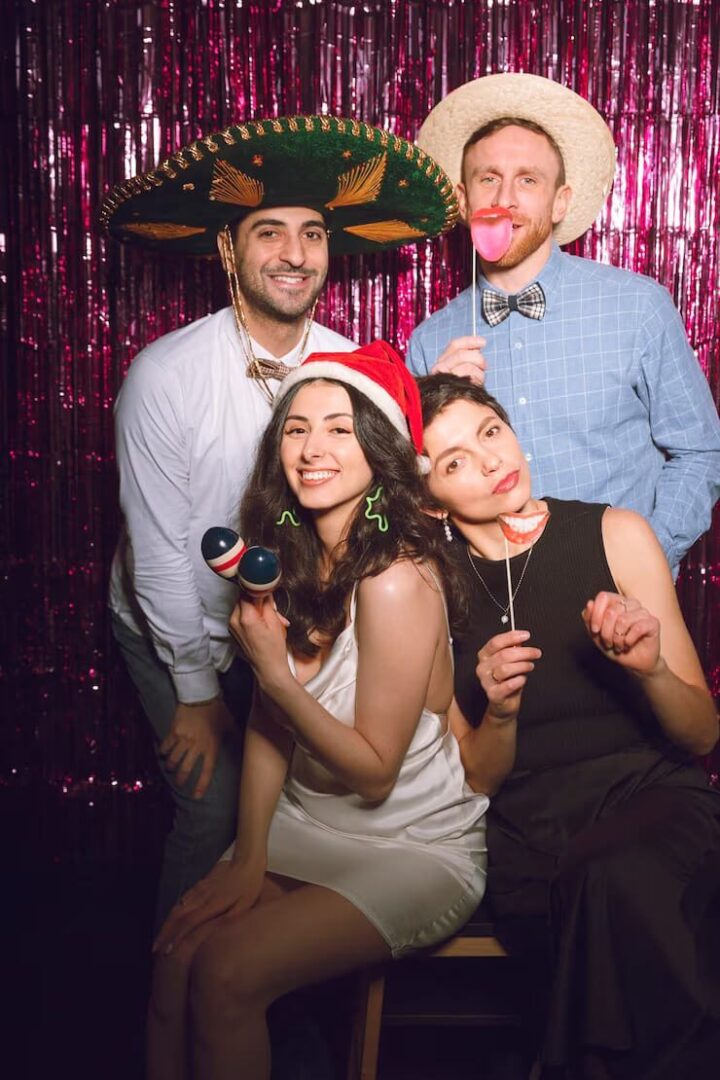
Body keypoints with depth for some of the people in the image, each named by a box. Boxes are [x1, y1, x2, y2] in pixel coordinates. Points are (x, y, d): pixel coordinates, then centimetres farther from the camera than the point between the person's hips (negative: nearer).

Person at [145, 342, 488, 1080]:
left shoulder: (396, 579, -24)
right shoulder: (291, 555, -1)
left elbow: (374, 771, -18)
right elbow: (267, 723, 1)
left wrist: (274, 672, -23)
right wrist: (249, 860, -5)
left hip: (415, 848, -6)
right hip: (305, 825, 6)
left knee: (226, 973, -19)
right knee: (176, 950, -11)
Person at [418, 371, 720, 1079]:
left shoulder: (616, 535, 1)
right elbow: (473, 784, 5)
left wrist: (650, 670, -17)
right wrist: (499, 714, -16)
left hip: (651, 792, 0)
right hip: (524, 828, 0)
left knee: (624, 881, -34)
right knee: (613, 892, -33)